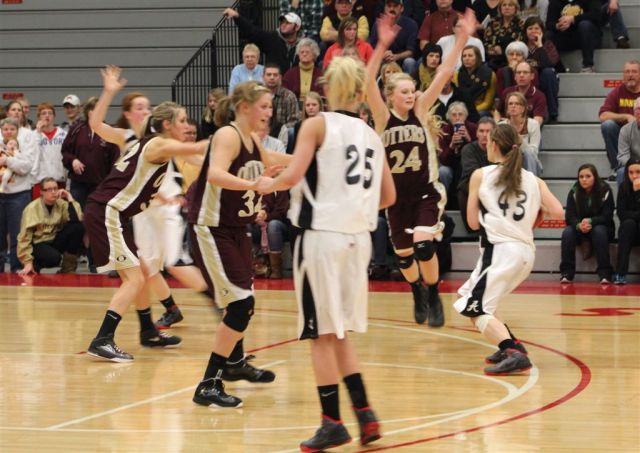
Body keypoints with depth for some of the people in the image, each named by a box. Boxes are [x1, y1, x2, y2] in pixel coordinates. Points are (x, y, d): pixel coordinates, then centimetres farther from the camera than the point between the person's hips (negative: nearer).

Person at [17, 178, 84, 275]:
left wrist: (70, 199, -17)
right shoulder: (32, 208, -11)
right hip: (39, 244, -4)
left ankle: (68, 266, -11)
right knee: (54, 257, -38)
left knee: (77, 227, -21)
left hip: (56, 241, 4)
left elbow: (77, 219, -18)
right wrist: (27, 262, -18)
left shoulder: (61, 204, -1)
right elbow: (25, 237, -12)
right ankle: (34, 264, -3)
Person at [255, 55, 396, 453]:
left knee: (323, 333, 2)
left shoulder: (318, 124, -4)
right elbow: (389, 197, 14)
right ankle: (365, 414, 10)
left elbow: (294, 174, -16)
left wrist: (268, 184, 3)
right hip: (358, 237, 5)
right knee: (338, 334, 17)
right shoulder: (371, 135, 12)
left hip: (322, 235, -5)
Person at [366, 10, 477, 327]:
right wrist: (382, 46, -38)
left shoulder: (420, 111, -4)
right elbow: (369, 84, -24)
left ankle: (434, 297, 1)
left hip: (426, 192, -1)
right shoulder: (383, 117, -8)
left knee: (423, 245, -20)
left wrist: (462, 39, -19)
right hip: (396, 196, 1)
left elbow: (444, 74, -10)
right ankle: (418, 295, 42)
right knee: (403, 254, 13)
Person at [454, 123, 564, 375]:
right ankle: (509, 346, 17)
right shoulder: (533, 180, 10)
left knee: (474, 310, -6)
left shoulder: (481, 175, 1)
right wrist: (537, 213, 21)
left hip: (500, 249, -7)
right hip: (526, 252, 7)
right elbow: (558, 213, 0)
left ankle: (514, 354, -26)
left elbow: (473, 222, 3)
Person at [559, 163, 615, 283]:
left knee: (599, 231, -35)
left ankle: (605, 274, -36)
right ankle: (566, 273, -28)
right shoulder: (573, 192, -6)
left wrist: (590, 221, -32)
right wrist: (579, 225, -35)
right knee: (567, 232, -28)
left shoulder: (605, 191, -12)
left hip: (601, 227, -2)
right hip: (579, 229, 2)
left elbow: (607, 216, -14)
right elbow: (570, 217, -12)